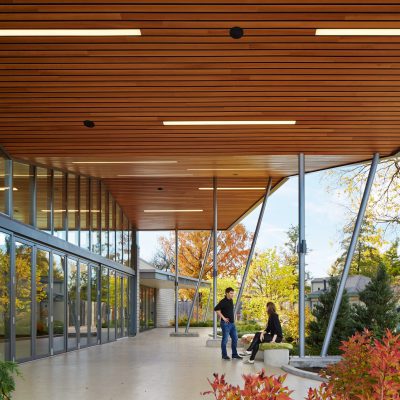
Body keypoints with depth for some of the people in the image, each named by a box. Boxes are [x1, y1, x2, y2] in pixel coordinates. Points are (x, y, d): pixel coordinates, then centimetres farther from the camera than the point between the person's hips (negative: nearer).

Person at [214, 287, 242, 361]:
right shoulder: (223, 301, -14)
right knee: (225, 339, -1)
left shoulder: (231, 301, 11)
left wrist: (233, 318, 13)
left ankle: (234, 354, 20)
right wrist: (223, 318, -21)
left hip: (232, 323, 8)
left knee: (235, 338, 11)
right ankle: (224, 355, 8)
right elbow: (216, 309, -24)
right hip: (226, 323, -8)